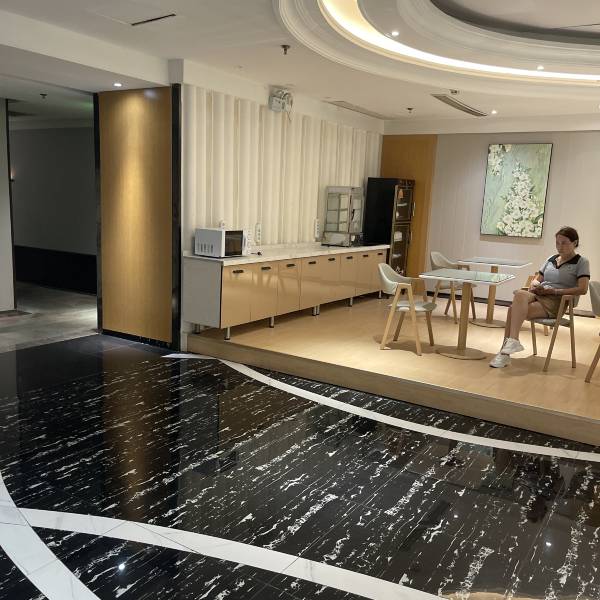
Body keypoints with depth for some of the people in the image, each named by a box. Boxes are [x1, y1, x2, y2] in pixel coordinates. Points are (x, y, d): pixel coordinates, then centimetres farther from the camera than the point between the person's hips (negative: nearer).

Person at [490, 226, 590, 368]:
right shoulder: (551, 259, 22)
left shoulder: (581, 262, 5)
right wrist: (535, 284, -2)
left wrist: (553, 291, -13)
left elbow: (582, 289, -8)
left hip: (555, 303, -5)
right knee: (519, 294, -32)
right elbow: (536, 279, 24)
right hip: (538, 296, 5)